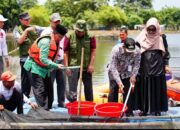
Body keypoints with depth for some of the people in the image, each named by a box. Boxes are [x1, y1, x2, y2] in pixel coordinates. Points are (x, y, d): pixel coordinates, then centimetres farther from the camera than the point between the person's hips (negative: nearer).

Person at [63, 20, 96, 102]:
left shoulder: (90, 37, -5)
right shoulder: (69, 36, -7)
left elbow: (93, 51, -2)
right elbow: (66, 53, -5)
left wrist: (91, 65, -8)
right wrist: (66, 66, -7)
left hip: (86, 67, 2)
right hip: (73, 67, -2)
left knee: (88, 87, 14)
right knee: (72, 89, 0)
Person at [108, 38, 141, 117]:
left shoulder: (137, 51, -25)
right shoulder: (116, 50, -34)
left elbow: (137, 65, -9)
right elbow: (113, 67, -32)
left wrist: (133, 76, -19)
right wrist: (119, 82, -36)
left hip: (127, 73, 3)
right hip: (114, 72, -2)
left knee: (128, 92, 1)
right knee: (113, 91, -4)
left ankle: (129, 112, 10)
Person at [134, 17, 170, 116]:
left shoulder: (161, 38, 1)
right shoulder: (142, 38, 2)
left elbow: (165, 52, 6)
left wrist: (166, 65, 1)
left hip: (157, 67, -1)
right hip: (144, 68, 1)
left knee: (157, 88, 3)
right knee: (144, 88, 3)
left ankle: (157, 109, 12)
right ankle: (144, 109, 12)